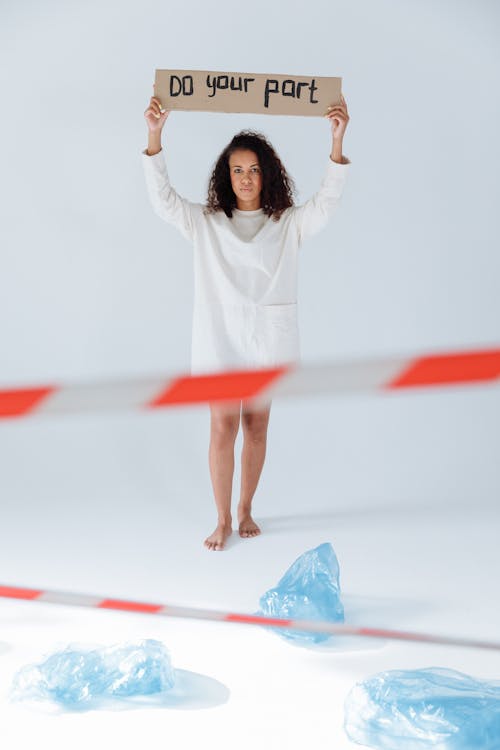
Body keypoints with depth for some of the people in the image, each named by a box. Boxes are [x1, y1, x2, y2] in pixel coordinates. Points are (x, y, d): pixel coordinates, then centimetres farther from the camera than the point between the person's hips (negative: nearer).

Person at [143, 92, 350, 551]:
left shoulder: (289, 224, 4)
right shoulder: (205, 223, 5)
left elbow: (328, 200, -10)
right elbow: (162, 197, -5)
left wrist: (337, 141, -23)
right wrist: (155, 136, -18)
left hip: (268, 339, 1)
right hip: (220, 338, -1)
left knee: (257, 426, 9)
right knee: (223, 427, -3)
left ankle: (246, 510, 25)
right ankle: (223, 521, 9)